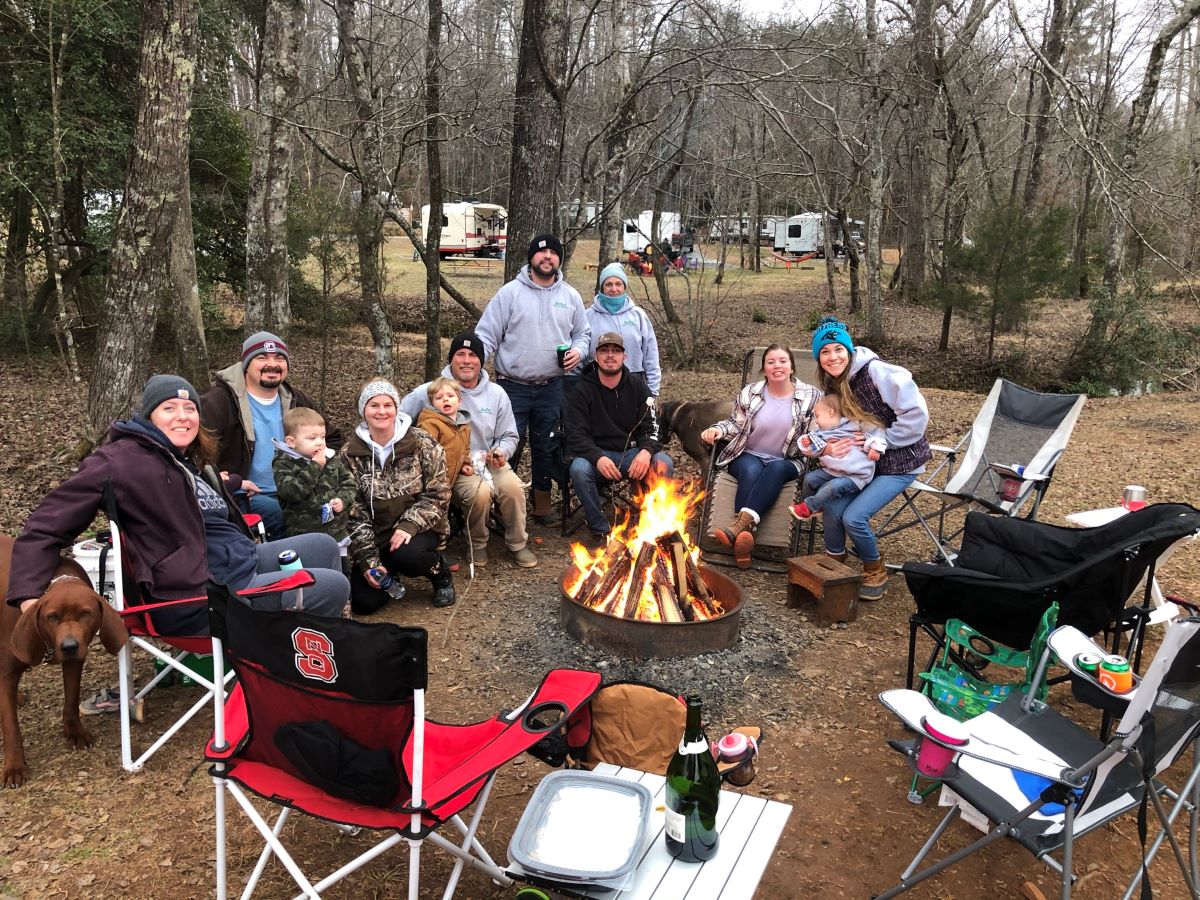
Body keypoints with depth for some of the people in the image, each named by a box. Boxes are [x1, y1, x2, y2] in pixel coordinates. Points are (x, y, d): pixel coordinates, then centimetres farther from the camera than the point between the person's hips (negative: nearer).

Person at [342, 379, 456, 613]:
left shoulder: (422, 444, -9)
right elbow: (354, 511, -3)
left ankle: (441, 572, 0)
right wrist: (368, 560, -10)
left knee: (406, 556, -36)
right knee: (363, 601, -12)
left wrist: (409, 526, -24)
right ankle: (390, 572, 22)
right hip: (376, 536, 3)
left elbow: (438, 495, -9)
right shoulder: (350, 454, -4)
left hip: (419, 528, -2)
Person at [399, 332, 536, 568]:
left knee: (512, 486, -27)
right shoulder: (432, 391, -5)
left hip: (488, 462, 3)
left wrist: (501, 453, -9)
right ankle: (477, 543, -2)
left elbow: (509, 436, 14)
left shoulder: (497, 394, 6)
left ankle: (517, 544, -2)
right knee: (480, 491, -33)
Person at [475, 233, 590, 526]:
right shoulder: (510, 292, -5)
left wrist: (578, 350, -6)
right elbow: (486, 334, -6)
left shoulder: (570, 296, 6)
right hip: (513, 387, -3)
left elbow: (583, 333, 16)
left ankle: (542, 501, 30)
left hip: (551, 389, 3)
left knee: (546, 447, 15)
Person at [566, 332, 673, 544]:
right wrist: (597, 457, -29)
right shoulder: (583, 390, -3)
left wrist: (646, 451, -24)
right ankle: (600, 530, -16)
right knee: (578, 469, -34)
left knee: (664, 463, -27)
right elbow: (576, 435, -9)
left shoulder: (638, 386, 4)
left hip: (632, 453, 2)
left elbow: (651, 427, -1)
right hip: (597, 454, -2)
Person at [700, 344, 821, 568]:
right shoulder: (750, 393, 5)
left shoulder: (810, 396, 1)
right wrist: (717, 430, -8)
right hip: (748, 457, 1)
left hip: (787, 462, 0)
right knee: (751, 471, -35)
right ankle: (744, 533, -47)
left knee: (776, 469, -36)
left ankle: (740, 524, -50)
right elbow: (735, 424, 12)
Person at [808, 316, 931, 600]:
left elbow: (916, 413, -24)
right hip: (864, 462, 6)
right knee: (833, 507, -16)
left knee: (854, 517, -18)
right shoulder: (832, 385, 2)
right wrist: (827, 447, -15)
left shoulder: (877, 372, -22)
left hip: (899, 462, -6)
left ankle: (876, 574, 9)